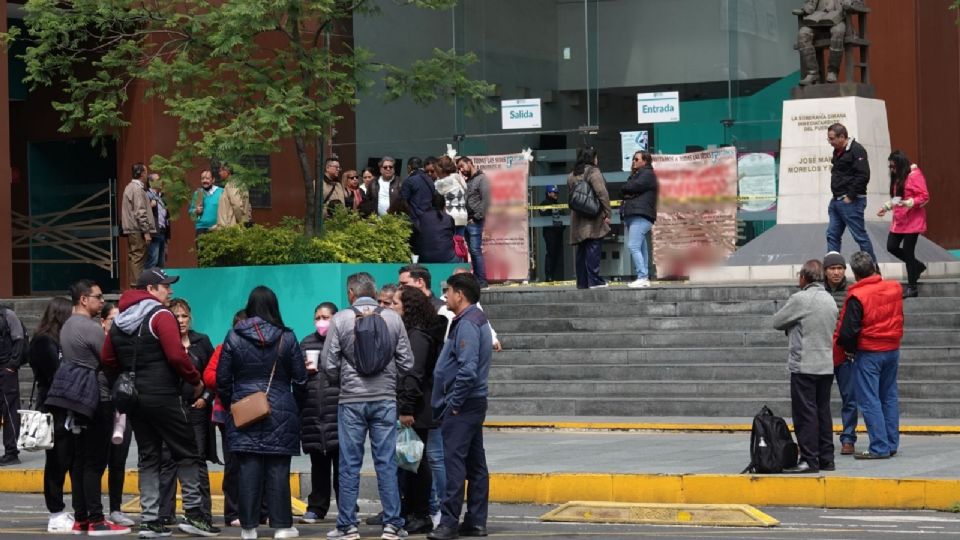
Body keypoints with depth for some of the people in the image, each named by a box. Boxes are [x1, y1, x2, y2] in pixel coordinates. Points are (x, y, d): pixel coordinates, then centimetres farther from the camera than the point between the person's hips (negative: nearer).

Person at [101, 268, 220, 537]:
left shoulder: (119, 320, 12)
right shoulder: (160, 316, -12)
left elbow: (107, 359, 13)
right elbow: (177, 356, -18)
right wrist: (195, 380, -6)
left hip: (133, 396, 7)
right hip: (162, 397, -7)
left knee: (148, 458, 10)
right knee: (187, 454, 2)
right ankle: (193, 513, -2)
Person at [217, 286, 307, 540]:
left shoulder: (234, 337, -2)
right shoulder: (286, 338, -3)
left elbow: (222, 379, 2)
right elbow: (300, 378, 2)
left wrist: (228, 404, 16)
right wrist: (294, 406, 20)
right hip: (280, 413, -1)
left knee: (248, 469, 2)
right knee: (278, 469, 2)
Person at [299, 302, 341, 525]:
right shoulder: (307, 343, 15)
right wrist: (304, 370, -2)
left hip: (338, 412, -3)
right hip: (313, 412, 4)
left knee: (341, 464, -1)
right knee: (318, 464, 8)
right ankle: (316, 508, 13)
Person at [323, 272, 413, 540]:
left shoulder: (340, 320, -5)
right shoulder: (392, 318, 1)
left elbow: (329, 364, -3)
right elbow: (406, 362, 2)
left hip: (351, 400, -1)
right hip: (385, 399, 1)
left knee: (349, 465, 4)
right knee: (386, 462, 4)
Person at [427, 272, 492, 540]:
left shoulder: (467, 325, -16)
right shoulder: (478, 320, 16)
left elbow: (468, 369, -25)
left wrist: (453, 404, -18)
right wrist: (453, 402, 17)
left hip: (460, 406, -11)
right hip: (475, 403, 11)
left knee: (454, 462, -10)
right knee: (475, 463, 11)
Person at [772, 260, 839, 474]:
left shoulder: (800, 299, -13)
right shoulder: (830, 300, 9)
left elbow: (777, 322, -5)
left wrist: (791, 328, 16)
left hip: (804, 366, -7)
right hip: (827, 366, 7)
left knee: (805, 413, -4)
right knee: (823, 412, 12)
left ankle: (809, 460, -6)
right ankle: (826, 459, 14)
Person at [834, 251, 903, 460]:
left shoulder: (856, 296, -17)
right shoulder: (895, 288, 0)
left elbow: (848, 330, -14)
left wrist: (847, 349, 2)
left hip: (868, 353, -6)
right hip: (892, 349, 6)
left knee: (869, 401, -2)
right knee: (889, 397, 15)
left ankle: (880, 447, -6)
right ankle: (892, 444, 18)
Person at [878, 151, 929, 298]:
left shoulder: (914, 176, -13)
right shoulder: (897, 177, 14)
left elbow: (924, 197, -18)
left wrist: (908, 203, -30)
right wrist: (887, 207, 14)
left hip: (912, 221, -9)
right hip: (898, 220, 9)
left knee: (908, 251, -5)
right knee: (892, 247, 2)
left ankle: (912, 288, 4)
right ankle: (917, 266, 24)